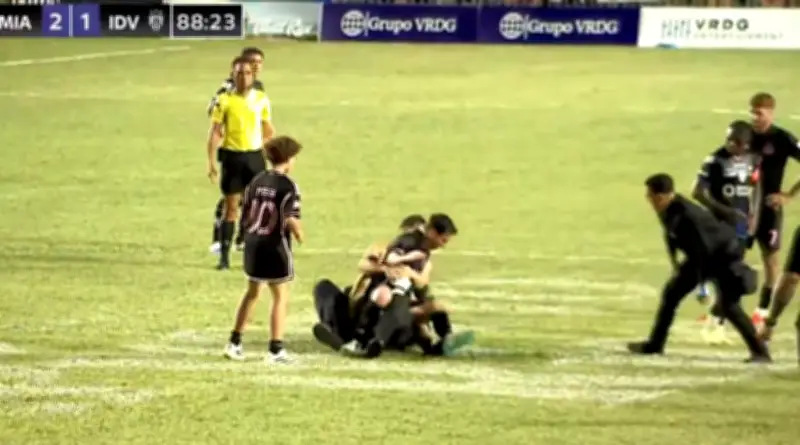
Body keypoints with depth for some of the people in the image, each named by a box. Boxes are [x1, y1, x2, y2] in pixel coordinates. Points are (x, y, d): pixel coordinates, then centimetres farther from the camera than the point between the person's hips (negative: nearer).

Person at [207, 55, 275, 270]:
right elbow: (215, 132, -5)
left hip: (255, 156, 3)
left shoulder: (262, 99, 5)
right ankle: (224, 256, 5)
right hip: (232, 157, -3)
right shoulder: (225, 101, -5)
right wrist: (212, 161, -12)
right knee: (231, 207, 0)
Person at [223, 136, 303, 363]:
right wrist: (299, 234, -4)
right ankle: (276, 349, 4)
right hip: (275, 246, -7)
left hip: (253, 243, 7)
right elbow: (291, 219, -23)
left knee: (252, 292, 21)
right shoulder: (287, 185, -15)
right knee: (280, 296, 5)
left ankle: (235, 342, 25)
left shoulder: (257, 181, 5)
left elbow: (246, 213, 8)